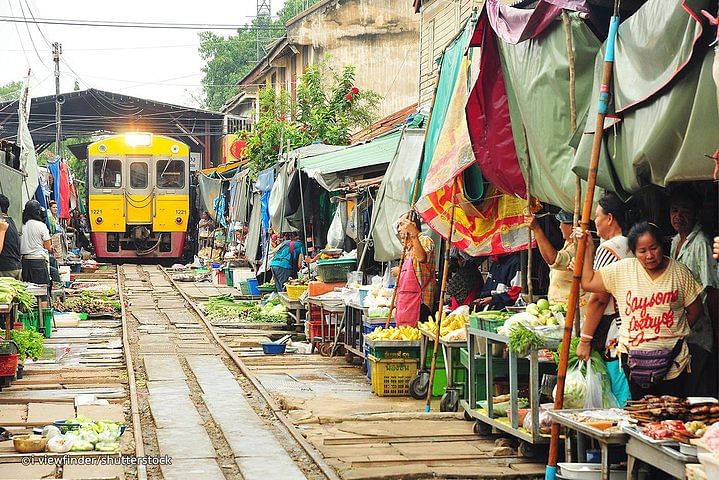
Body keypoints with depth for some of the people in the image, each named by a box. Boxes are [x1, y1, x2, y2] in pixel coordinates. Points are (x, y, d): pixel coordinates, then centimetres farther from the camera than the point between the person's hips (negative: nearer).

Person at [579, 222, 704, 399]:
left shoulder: (679, 272, -1)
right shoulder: (622, 270, -1)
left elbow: (694, 310, 9)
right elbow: (587, 282, 1)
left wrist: (675, 334, 5)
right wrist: (588, 249, -2)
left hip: (672, 358, 0)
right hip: (634, 357, 1)